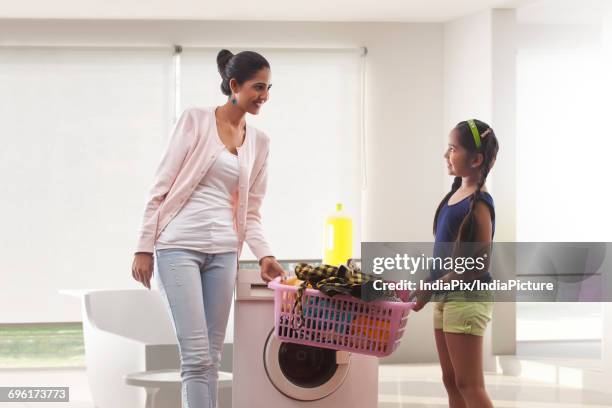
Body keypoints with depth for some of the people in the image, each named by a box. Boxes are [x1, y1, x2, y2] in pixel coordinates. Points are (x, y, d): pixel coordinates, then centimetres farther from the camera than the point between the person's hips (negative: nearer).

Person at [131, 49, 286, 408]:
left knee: (212, 357, 6)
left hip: (223, 253, 6)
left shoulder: (259, 142, 12)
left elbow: (251, 211, 13)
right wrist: (145, 248, -7)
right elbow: (161, 188, -3)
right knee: (197, 356, -13)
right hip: (179, 247, -5)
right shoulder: (195, 120, -3)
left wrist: (264, 255, -3)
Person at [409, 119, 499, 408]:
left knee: (469, 384, -8)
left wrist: (432, 287, -17)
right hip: (446, 297, 9)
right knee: (451, 381, 12)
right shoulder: (456, 194, 10)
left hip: (467, 298, -9)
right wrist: (429, 285, 12)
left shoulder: (478, 204, -16)